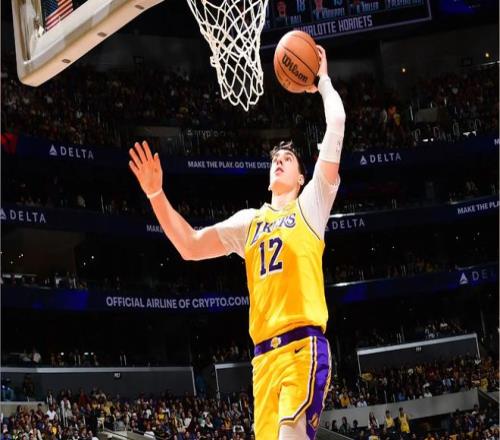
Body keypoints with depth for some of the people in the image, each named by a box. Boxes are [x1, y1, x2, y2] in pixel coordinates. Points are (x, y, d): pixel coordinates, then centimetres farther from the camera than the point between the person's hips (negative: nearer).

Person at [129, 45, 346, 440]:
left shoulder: (310, 203, 11)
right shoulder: (249, 221, 24)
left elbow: (336, 124, 4)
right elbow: (190, 246, 19)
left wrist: (322, 81, 17)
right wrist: (156, 194, 11)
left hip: (304, 343, -5)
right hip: (265, 352, 5)